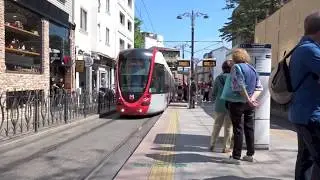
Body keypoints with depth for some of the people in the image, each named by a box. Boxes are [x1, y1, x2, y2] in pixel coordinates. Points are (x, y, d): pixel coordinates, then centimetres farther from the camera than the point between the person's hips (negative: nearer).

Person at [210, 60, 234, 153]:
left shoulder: (218, 78, 2)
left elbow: (214, 93, 5)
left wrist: (214, 101, 20)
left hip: (219, 105, 3)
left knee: (217, 125, 15)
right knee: (228, 127, 7)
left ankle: (212, 145, 18)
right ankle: (226, 148, 11)